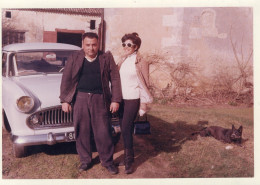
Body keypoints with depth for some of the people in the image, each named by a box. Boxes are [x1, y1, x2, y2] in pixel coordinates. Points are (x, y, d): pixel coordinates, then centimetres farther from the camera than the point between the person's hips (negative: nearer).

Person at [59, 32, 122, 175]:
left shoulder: (106, 58, 3)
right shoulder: (74, 58, 4)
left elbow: (115, 79, 3)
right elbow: (66, 80, 6)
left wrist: (115, 100, -3)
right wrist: (65, 100, 1)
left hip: (99, 99, -1)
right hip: (80, 98, 1)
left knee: (103, 132, 2)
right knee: (82, 131, 8)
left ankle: (107, 161, 18)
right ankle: (85, 160, 24)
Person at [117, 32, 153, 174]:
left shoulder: (140, 61, -5)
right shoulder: (121, 60, 11)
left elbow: (144, 84, -5)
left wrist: (144, 103, -7)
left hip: (133, 99, -6)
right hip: (121, 98, 6)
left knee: (126, 128, -8)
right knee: (124, 129, 9)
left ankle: (129, 161, 4)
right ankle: (127, 157, 23)